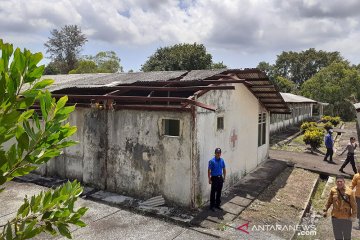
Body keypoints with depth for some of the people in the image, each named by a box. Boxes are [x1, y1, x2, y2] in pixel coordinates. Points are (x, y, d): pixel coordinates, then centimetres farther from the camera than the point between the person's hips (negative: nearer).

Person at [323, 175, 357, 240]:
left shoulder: (349, 191, -14)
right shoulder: (333, 190, -6)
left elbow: (354, 205, -10)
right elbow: (329, 201, 5)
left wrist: (353, 215, -12)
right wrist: (325, 210, 4)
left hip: (346, 218, -2)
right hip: (335, 217, 2)